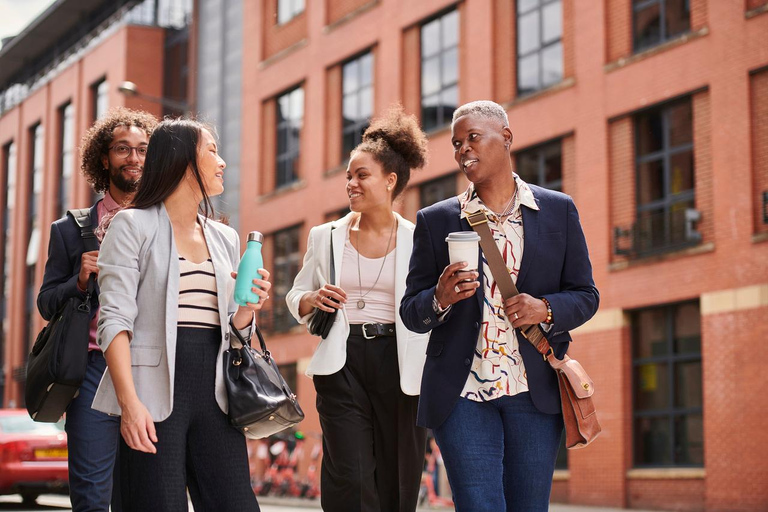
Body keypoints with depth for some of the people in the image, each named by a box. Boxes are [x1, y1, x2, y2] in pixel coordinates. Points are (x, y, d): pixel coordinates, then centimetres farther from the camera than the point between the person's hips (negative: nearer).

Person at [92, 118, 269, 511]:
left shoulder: (225, 238, 19)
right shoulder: (133, 225, 1)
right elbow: (115, 319, -7)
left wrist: (247, 309, -2)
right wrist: (129, 401, -19)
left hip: (214, 392, 5)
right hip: (156, 392, -5)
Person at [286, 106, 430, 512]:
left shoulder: (417, 241, 1)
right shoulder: (325, 237, 9)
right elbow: (296, 298, 18)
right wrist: (314, 300, -5)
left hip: (399, 366, -1)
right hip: (342, 364, 1)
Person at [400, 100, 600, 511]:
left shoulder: (558, 211, 9)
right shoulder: (435, 221, 8)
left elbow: (585, 295, 10)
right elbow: (410, 313, 7)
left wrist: (547, 310, -11)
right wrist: (440, 298, -15)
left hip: (535, 391, 1)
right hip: (463, 395, -1)